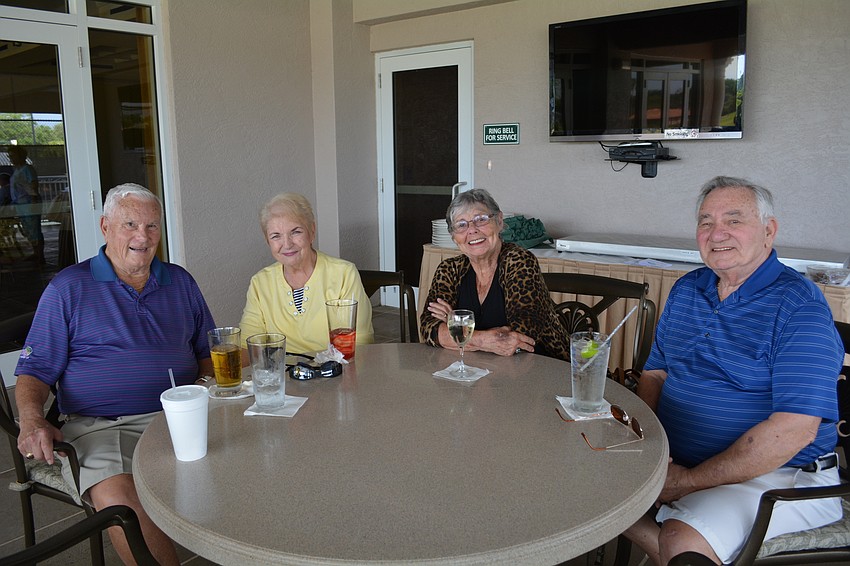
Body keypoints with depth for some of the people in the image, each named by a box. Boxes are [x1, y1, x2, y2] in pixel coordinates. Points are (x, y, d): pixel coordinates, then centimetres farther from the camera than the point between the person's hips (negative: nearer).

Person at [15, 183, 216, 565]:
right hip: (99, 425, -2)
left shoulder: (179, 282, 17)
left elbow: (208, 352, 21)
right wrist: (32, 420, -14)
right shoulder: (68, 288, 7)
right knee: (115, 496, -34)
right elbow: (35, 368, 5)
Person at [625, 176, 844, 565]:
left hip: (774, 476, -7)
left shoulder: (799, 306, -14)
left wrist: (691, 481, -20)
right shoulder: (686, 289, 8)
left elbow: (794, 430, -22)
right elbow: (655, 374, 11)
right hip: (676, 462, 7)